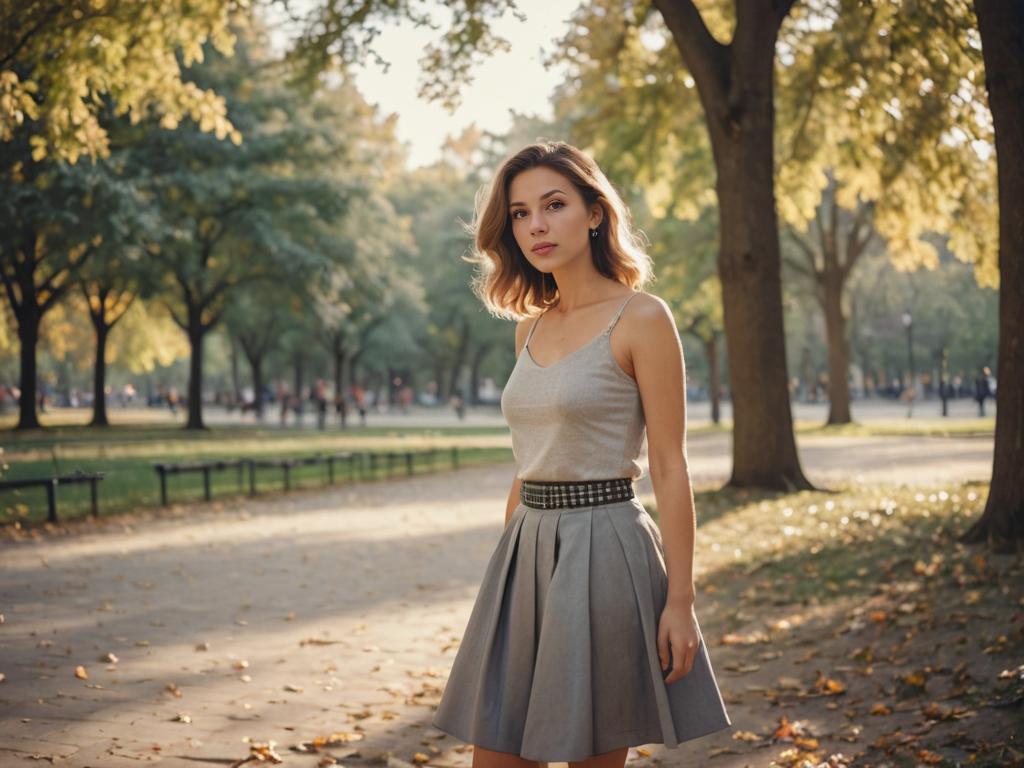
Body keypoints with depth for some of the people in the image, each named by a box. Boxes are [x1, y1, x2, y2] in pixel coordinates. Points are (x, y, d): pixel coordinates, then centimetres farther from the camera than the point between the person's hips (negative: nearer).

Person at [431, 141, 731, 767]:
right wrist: (508, 568, 17)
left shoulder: (641, 318, -8)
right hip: (526, 553, 7)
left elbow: (671, 469, -10)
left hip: (603, 551, -6)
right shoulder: (532, 325, 12)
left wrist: (681, 601, -13)